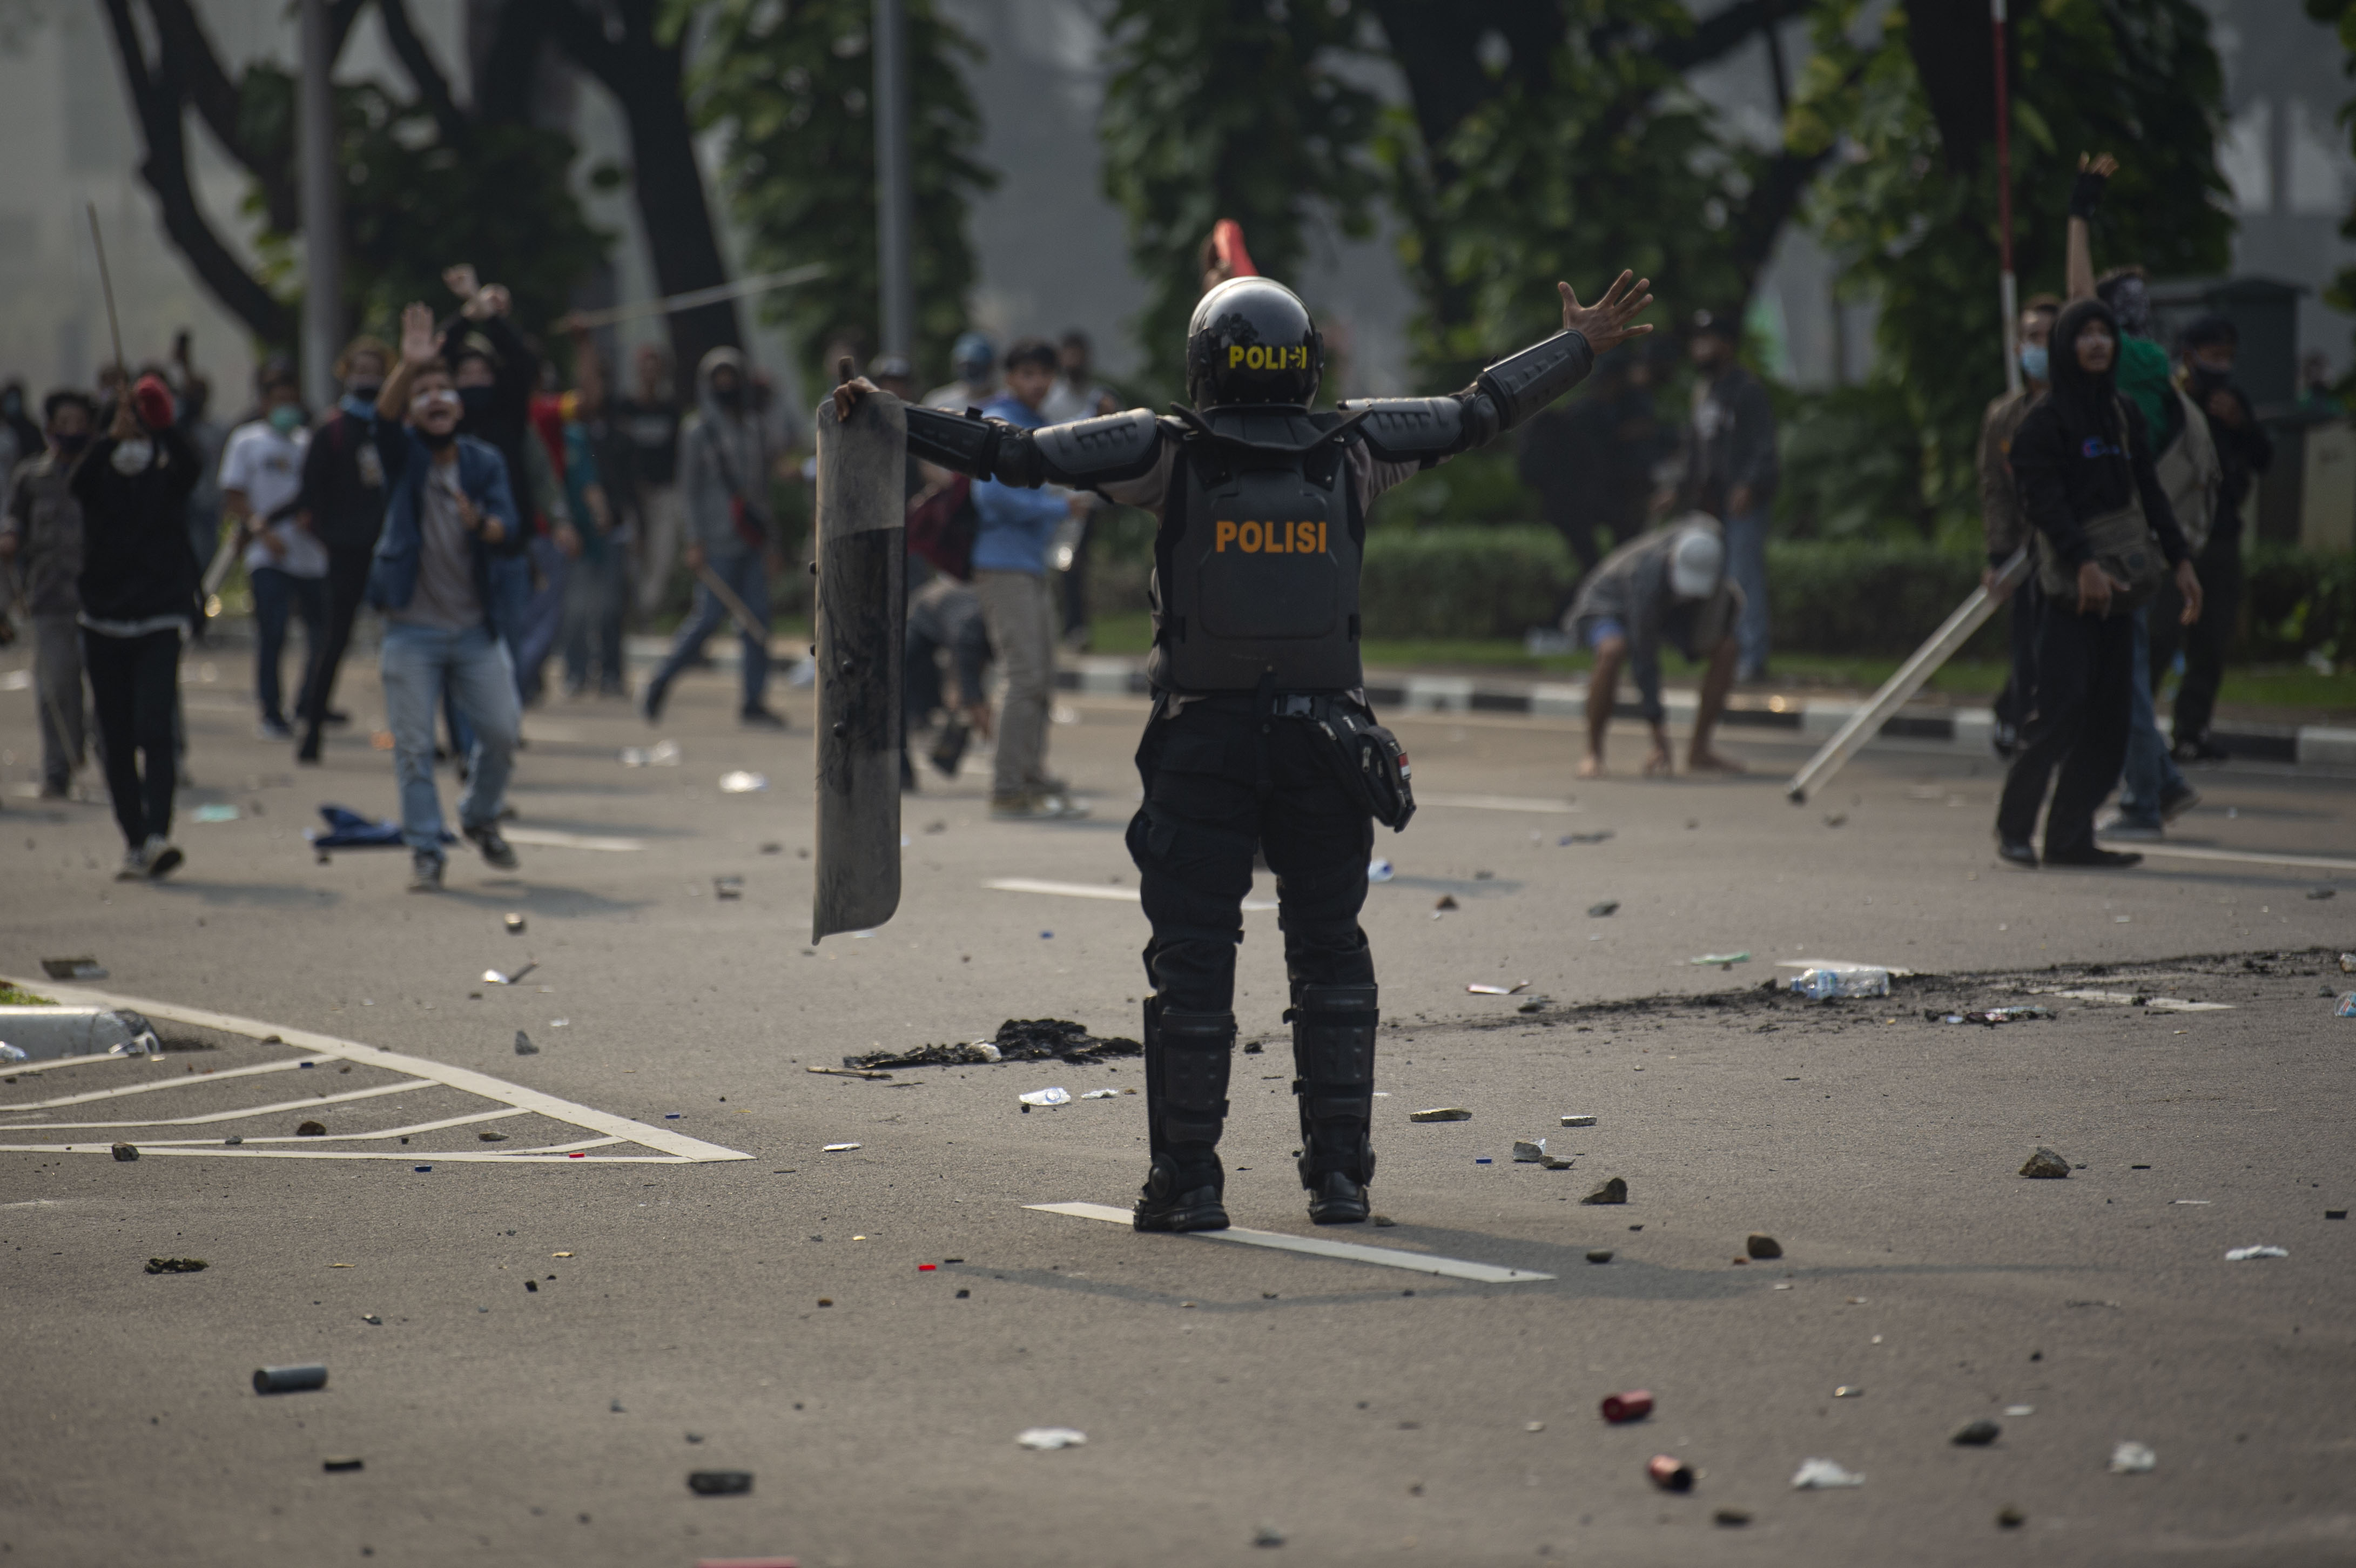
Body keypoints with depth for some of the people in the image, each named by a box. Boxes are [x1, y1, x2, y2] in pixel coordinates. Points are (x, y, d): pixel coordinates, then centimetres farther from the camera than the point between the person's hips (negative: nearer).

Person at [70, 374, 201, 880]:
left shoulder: (167, 479, 3)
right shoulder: (101, 480, 5)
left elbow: (191, 467, -18)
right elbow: (77, 482, -18)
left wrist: (165, 427, -34)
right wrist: (112, 436, -31)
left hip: (160, 624, -2)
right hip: (104, 622, 2)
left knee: (154, 729, -16)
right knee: (115, 741, 4)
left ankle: (158, 836, -23)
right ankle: (134, 842, 13)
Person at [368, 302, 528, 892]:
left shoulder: (484, 462, 4)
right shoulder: (403, 456, 0)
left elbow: (512, 534, -6)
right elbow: (384, 417, -22)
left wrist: (481, 523, -29)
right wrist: (407, 366, -40)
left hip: (475, 627, 2)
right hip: (412, 628, -2)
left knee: (501, 732, 1)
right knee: (413, 747, -4)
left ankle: (480, 817, 27)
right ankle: (424, 851, 6)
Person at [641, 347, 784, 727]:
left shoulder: (753, 428, 15)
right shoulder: (699, 433, -1)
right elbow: (692, 491, -4)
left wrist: (767, 537, 18)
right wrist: (695, 543, -10)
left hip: (753, 540, 6)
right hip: (719, 544, -6)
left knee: (758, 618, -1)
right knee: (709, 616, -7)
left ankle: (754, 702, 2)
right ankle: (661, 684, 9)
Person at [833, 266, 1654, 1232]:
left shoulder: (1169, 455, -5)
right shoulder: (1350, 453, 1)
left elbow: (1017, 454, -7)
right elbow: (1478, 412, 11)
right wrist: (1581, 347, 24)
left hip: (1203, 745, -2)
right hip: (1327, 742, 2)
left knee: (1192, 963, 3)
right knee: (1331, 959, 12)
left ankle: (1188, 1180, 3)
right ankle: (1339, 1174, 12)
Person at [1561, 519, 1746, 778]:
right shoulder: (1649, 579, -42)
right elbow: (1645, 660, -39)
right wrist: (1660, 737, -39)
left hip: (1666, 608, 6)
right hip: (1609, 605, -6)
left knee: (1726, 649, -14)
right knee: (1612, 652, -40)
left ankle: (1699, 751, -3)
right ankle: (1593, 754, -24)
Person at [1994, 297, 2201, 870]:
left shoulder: (2123, 415, 16)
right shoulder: (2045, 419, -4)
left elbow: (2149, 493, 19)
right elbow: (2046, 500, -13)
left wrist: (2179, 559, 11)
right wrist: (2084, 563, -24)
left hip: (2119, 583, 7)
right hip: (2070, 585, -7)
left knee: (2110, 716, 2)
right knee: (2062, 706, -12)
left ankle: (2071, 836, 6)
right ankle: (2013, 827, -1)